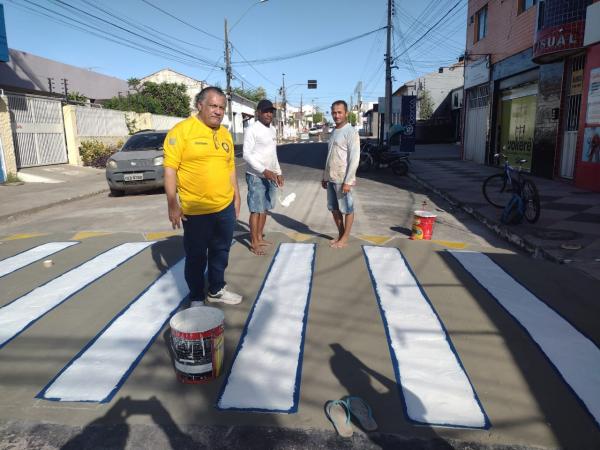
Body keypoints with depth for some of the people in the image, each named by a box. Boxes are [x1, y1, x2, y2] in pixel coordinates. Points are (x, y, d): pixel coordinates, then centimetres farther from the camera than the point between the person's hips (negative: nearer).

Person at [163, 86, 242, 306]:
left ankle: (216, 290, 35)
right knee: (196, 256, 8)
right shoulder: (181, 130, -10)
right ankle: (196, 299, 24)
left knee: (221, 251, 17)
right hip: (195, 210, -6)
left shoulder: (225, 134, 10)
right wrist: (172, 204, -16)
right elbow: (170, 168, -13)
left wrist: (236, 197, 16)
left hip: (225, 207, 6)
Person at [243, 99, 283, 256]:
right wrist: (264, 171, -23)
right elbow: (247, 155, -17)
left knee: (265, 209, 13)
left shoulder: (272, 129, 13)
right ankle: (254, 244, 5)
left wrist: (278, 172, 16)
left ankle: (259, 238, 25)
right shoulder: (251, 129, -12)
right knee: (256, 210, -3)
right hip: (256, 176, -8)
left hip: (270, 176, 8)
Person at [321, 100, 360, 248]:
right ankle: (340, 234, 27)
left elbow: (354, 159, -17)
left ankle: (345, 238, 13)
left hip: (343, 179, -8)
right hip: (331, 179, 8)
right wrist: (325, 176, 17)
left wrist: (348, 181, -21)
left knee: (347, 209, 3)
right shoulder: (334, 132, 14)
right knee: (334, 209, 14)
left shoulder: (351, 132, -12)